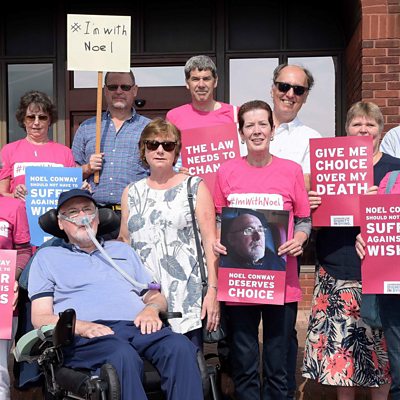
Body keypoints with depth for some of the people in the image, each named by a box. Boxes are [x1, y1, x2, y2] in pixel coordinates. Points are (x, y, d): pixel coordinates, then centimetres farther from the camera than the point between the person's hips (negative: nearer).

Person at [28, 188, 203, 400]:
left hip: (138, 327, 4)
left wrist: (151, 309, 1)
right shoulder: (47, 257, 21)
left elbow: (156, 296, 28)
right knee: (124, 356, -39)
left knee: (181, 347, -32)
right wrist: (82, 327, -12)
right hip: (85, 335, -3)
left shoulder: (122, 249, 33)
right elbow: (41, 317, 8)